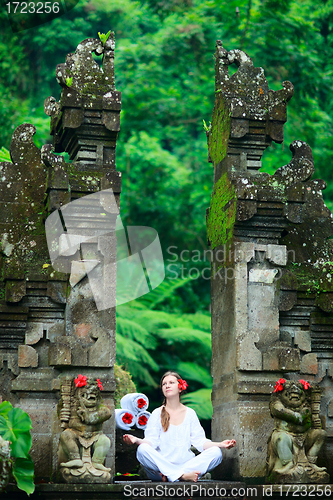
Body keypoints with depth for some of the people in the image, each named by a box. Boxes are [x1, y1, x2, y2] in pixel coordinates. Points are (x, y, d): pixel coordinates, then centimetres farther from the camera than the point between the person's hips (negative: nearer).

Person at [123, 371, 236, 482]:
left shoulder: (190, 413, 15)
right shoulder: (157, 414, 10)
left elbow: (199, 442, 9)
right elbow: (151, 441, 0)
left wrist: (220, 444, -7)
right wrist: (137, 440, -22)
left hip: (187, 464, 2)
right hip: (161, 464, -2)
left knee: (216, 452, -21)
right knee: (142, 449, -31)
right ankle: (182, 476, -39)